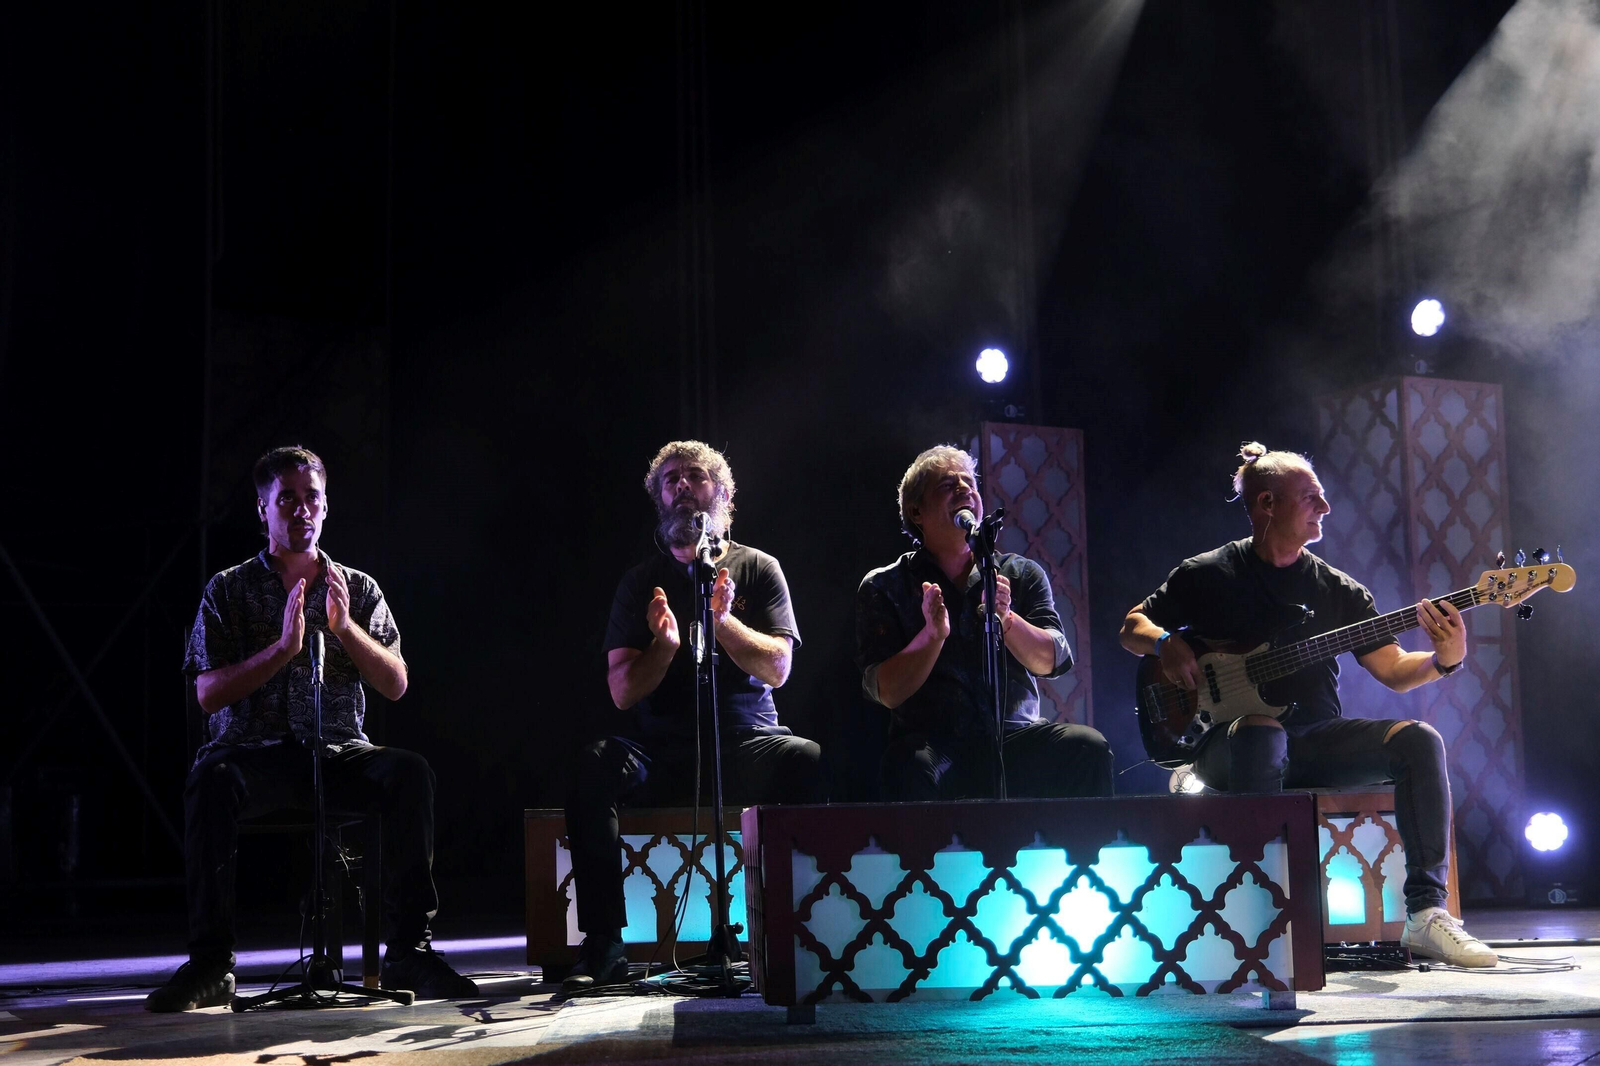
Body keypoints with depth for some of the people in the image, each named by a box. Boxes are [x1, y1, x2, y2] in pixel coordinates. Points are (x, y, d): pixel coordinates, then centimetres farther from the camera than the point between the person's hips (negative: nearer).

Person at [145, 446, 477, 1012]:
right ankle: (210, 962, -29)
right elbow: (208, 693, -2)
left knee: (408, 771, -30)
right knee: (211, 782, -36)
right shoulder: (229, 590, 9)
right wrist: (283, 647, -14)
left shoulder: (358, 589, 15)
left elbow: (395, 684, 5)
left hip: (338, 752, 2)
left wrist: (343, 628, -10)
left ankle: (408, 950, -26)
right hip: (255, 751, -1)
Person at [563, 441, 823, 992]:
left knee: (810, 761, -33)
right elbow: (622, 692, 3)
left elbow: (776, 668, -3)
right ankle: (603, 945, -28)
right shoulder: (641, 582, 11)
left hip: (746, 744, -1)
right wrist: (664, 645, -16)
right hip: (663, 752, 1)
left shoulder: (757, 569, 10)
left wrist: (722, 620, -17)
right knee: (595, 765, -30)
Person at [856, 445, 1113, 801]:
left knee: (1087, 746, -27)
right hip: (933, 741, -3)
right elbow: (888, 694, -3)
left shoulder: (1021, 574, 14)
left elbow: (1051, 661, 0)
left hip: (1016, 738, 3)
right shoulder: (884, 588, 6)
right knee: (912, 768, -37)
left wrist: (1005, 619, -19)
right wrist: (932, 635, -19)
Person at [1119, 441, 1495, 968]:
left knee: (1418, 741, -21)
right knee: (1261, 734, -40)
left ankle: (1425, 913, -19)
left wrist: (1445, 659, -14)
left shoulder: (1338, 589, 11)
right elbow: (1132, 628, 13)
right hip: (1229, 742, -4)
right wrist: (1166, 644, -10)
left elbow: (1393, 670, 7)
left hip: (1317, 739, 4)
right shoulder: (1206, 576, 4)